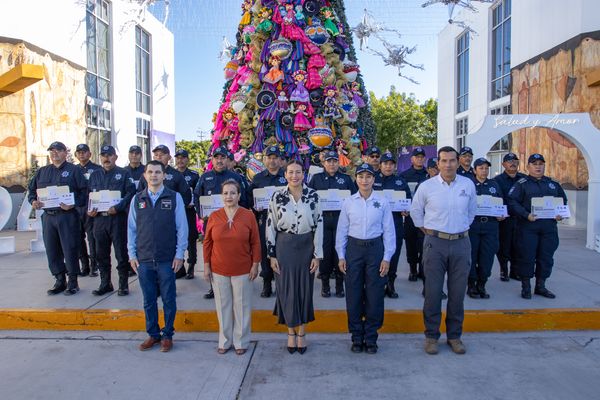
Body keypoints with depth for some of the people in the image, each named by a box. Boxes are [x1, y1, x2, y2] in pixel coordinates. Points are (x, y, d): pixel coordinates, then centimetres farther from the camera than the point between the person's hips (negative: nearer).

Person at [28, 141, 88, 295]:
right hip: (48, 217, 5)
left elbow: (84, 192, -6)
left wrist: (73, 204, -19)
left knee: (70, 250, -2)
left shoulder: (74, 170, 1)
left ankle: (73, 282, 10)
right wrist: (33, 201, 1)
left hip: (68, 216, -5)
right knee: (52, 251, 9)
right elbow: (31, 190, 22)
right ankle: (60, 281, 21)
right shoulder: (42, 172, 17)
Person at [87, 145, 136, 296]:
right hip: (99, 219, 5)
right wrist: (89, 210, -1)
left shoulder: (124, 174, 1)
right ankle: (105, 284, 23)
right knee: (101, 253, 11)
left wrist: (117, 207, -21)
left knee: (121, 252, 0)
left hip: (118, 218, -5)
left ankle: (123, 284, 11)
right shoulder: (94, 175, 16)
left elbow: (130, 193, -10)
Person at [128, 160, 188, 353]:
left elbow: (182, 228, -2)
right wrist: (132, 254, 4)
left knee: (168, 300, 8)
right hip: (143, 259, 3)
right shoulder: (137, 199, 7)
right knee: (149, 300, 13)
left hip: (167, 259, -2)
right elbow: (131, 228, 9)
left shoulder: (175, 198, -2)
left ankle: (167, 335, 24)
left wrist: (179, 254, -6)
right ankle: (153, 334, 28)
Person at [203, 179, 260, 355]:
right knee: (223, 306, 13)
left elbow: (255, 243, -3)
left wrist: (255, 265, -5)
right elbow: (207, 242, 3)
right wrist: (206, 266, 2)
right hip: (219, 270, 2)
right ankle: (225, 341, 29)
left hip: (242, 270, -1)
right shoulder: (214, 216, -2)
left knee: (242, 306, 9)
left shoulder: (248, 215, -6)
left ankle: (241, 341, 26)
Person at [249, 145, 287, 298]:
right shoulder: (258, 178, 12)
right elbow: (250, 197, 13)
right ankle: (266, 283, 15)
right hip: (264, 220, 2)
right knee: (265, 251, 4)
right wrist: (255, 207, -4)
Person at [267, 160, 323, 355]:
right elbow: (270, 226, -1)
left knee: (305, 288, 9)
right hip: (284, 247, 0)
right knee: (286, 289, 6)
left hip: (306, 247, 1)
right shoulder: (277, 196, -3)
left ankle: (301, 333, 26)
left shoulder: (312, 195, -2)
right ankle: (291, 332, 24)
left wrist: (317, 254, -4)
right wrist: (272, 255, -4)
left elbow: (318, 225, -2)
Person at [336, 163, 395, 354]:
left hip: (375, 248, -1)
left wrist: (387, 258, -3)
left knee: (375, 295, 4)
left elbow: (389, 231, 0)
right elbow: (342, 230, 5)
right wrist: (341, 256, 2)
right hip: (354, 248, 1)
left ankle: (371, 337, 21)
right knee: (353, 294, 6)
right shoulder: (349, 203, 2)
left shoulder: (382, 202, -1)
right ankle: (357, 337, 21)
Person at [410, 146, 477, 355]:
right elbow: (415, 210, 13)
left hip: (461, 243, 2)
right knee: (433, 292, 1)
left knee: (457, 293, 8)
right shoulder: (426, 186, -3)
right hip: (435, 243, -2)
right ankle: (431, 336, 15)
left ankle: (454, 336, 23)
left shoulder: (468, 185, 3)